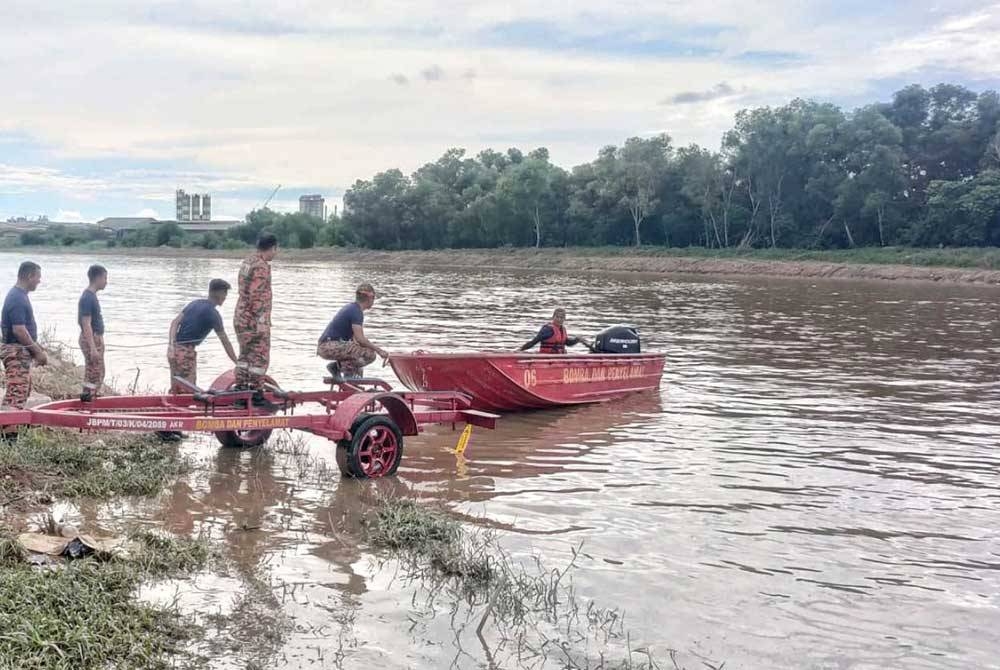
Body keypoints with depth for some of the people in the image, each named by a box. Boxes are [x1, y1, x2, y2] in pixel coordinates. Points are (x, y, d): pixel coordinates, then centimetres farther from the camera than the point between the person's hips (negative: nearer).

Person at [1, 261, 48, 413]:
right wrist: (38, 352, -17)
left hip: (22, 352, 11)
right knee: (16, 394, -12)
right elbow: (19, 330, -23)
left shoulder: (19, 295, 13)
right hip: (17, 352, -11)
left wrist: (38, 349, 17)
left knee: (25, 391, 18)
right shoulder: (17, 299, -18)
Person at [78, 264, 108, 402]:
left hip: (96, 338, 10)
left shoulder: (92, 296, 13)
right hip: (91, 339, -10)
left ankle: (91, 399, 22)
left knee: (99, 374, 15)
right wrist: (93, 348, -25)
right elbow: (86, 325, -22)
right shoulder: (87, 298, -18)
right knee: (93, 375, -8)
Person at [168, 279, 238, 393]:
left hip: (174, 349, 8)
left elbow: (175, 322, 4)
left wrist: (172, 345, -4)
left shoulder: (194, 303, 12)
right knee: (187, 390, -4)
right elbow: (225, 343, -7)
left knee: (175, 389, 14)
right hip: (185, 351, -8)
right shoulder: (213, 314, -10)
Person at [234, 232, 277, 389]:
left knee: (244, 356, 15)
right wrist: (261, 321, -21)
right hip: (255, 321, -9)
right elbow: (257, 295, -22)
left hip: (241, 319, 9)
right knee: (260, 358, -3)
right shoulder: (261, 266, -15)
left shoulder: (246, 263, 15)